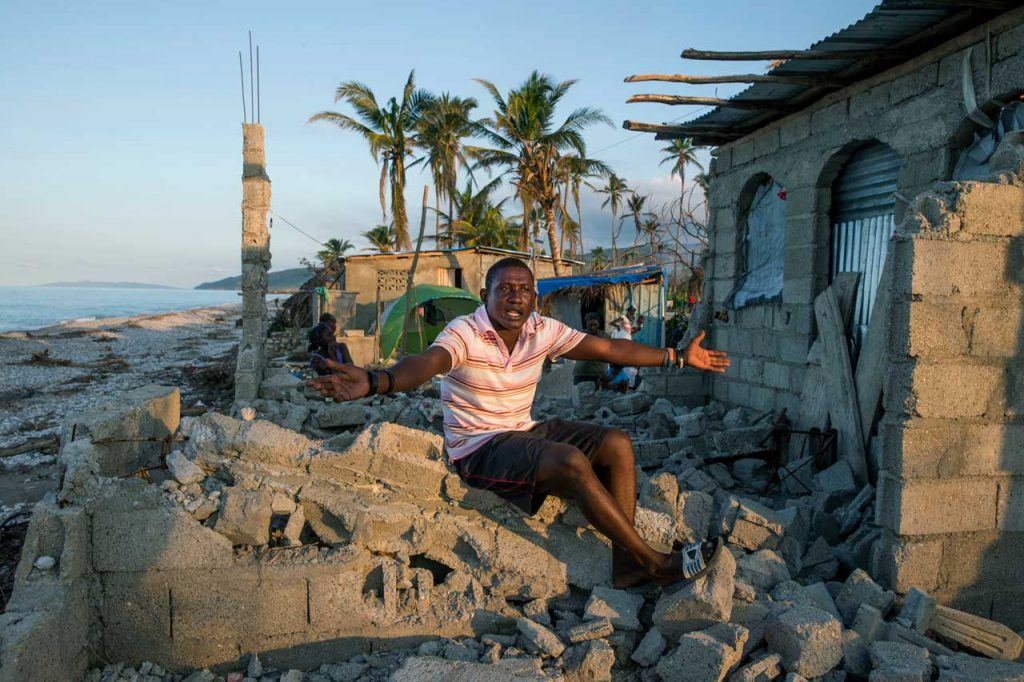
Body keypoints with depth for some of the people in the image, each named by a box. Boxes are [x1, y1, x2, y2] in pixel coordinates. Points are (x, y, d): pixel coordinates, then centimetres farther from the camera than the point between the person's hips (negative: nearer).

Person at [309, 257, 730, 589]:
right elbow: (427, 362, -38)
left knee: (617, 444, -9)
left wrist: (677, 358, 7)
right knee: (572, 461, -30)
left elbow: (609, 348, 5)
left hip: (525, 433, 8)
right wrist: (374, 382, -60)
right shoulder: (464, 333, -17)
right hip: (477, 448, -7)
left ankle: (626, 565, -11)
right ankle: (655, 562, -18)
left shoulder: (542, 331, 1)